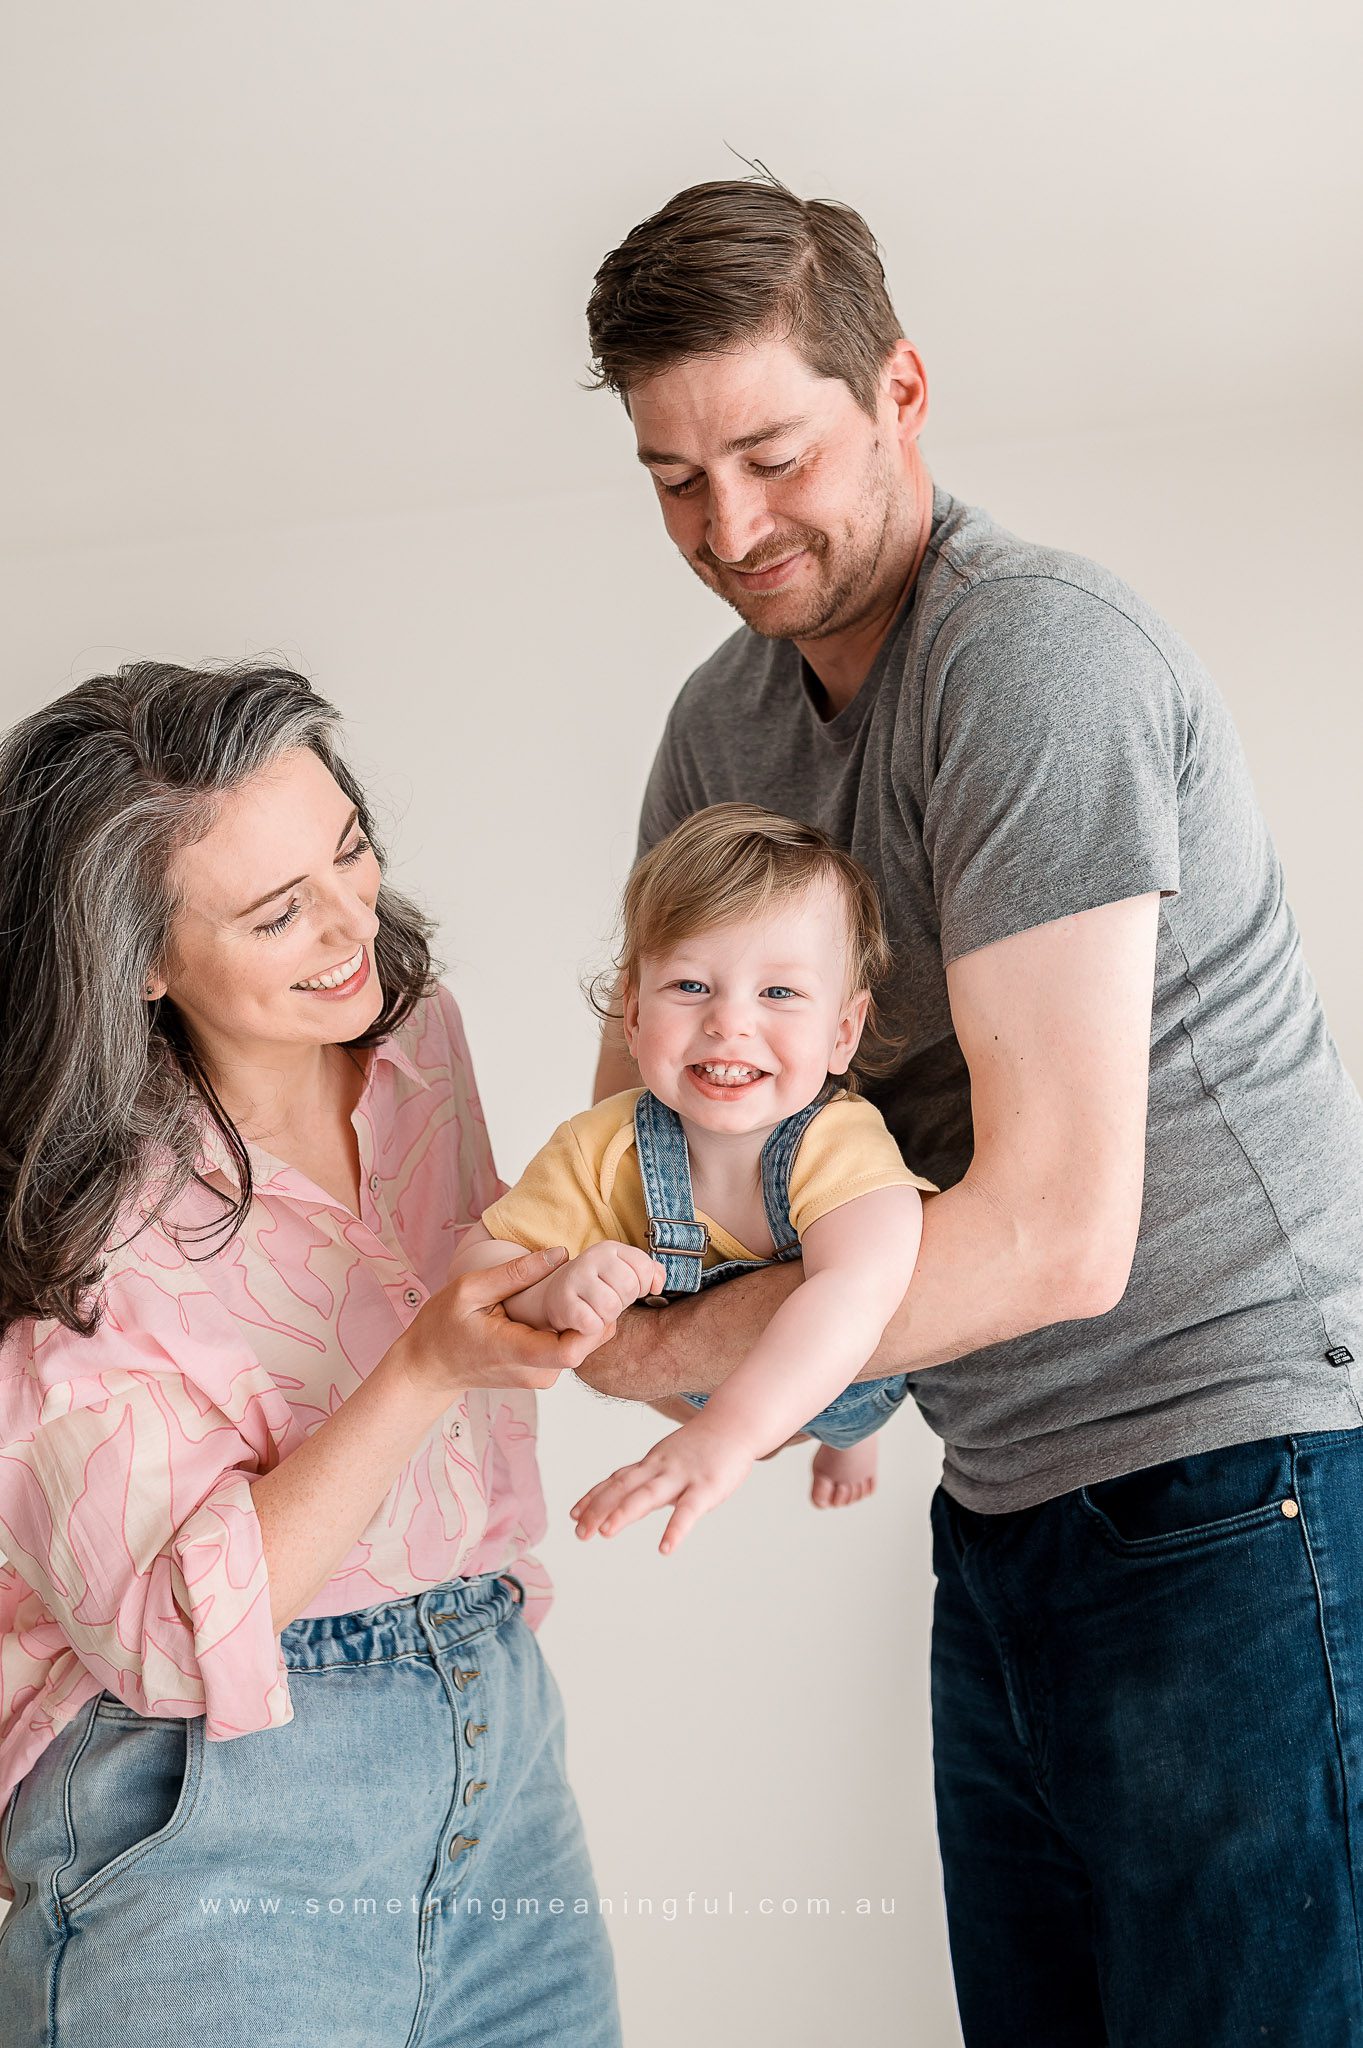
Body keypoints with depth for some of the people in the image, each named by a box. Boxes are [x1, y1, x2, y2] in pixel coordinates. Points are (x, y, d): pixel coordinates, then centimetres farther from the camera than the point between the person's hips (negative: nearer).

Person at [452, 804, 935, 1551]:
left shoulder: (838, 1145, -46)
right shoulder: (603, 1151, -33)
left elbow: (858, 1291, -64)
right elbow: (478, 1259, -26)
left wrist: (728, 1432, -77)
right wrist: (550, 1292, -52)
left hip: (850, 1370, -3)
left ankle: (848, 1432, 47)